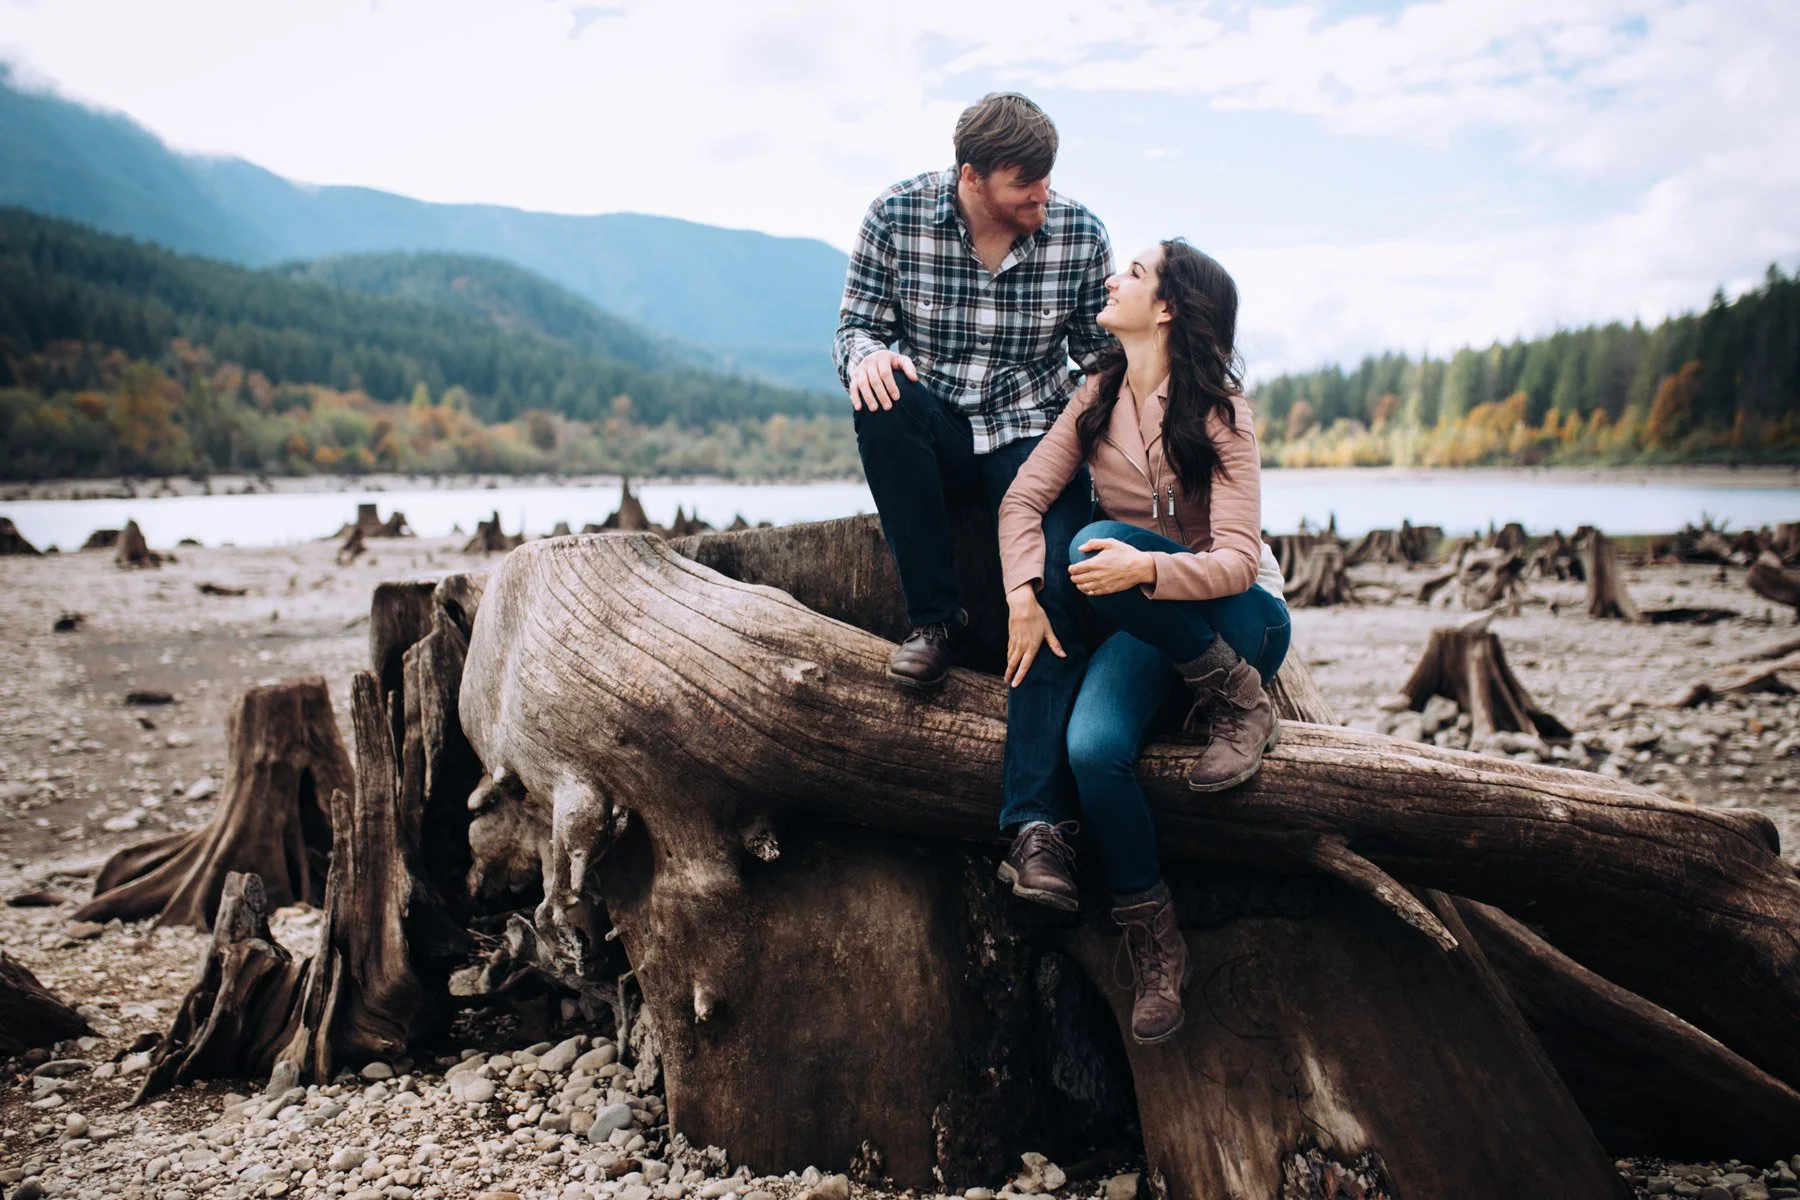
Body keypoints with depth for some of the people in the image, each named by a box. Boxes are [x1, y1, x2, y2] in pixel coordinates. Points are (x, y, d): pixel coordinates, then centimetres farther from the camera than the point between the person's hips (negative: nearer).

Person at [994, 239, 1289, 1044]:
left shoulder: (1217, 410, -13)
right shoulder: (1099, 395, 3)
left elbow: (1237, 562, -21)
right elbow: (1024, 498, -2)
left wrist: (1147, 568, -39)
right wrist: (1024, 598, -18)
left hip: (1237, 618, -4)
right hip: (1143, 625, 4)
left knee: (1096, 548, -33)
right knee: (1091, 746, -28)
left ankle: (1241, 701, -14)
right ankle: (1153, 947, -10)